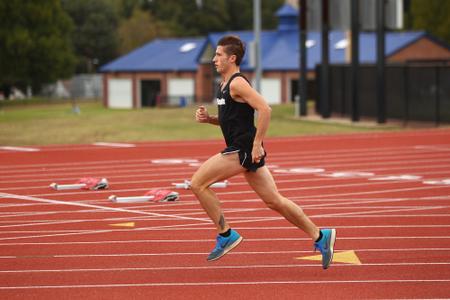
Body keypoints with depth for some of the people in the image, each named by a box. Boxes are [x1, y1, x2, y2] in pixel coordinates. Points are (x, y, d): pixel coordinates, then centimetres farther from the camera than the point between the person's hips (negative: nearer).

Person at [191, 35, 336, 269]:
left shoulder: (237, 83, -13)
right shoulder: (225, 85, 18)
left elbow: (264, 110, -23)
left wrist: (257, 144, -23)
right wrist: (208, 118, 10)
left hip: (243, 150, -10)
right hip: (241, 150, 10)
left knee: (198, 183, -8)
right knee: (273, 201, 9)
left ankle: (225, 235, -3)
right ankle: (320, 237, 11)